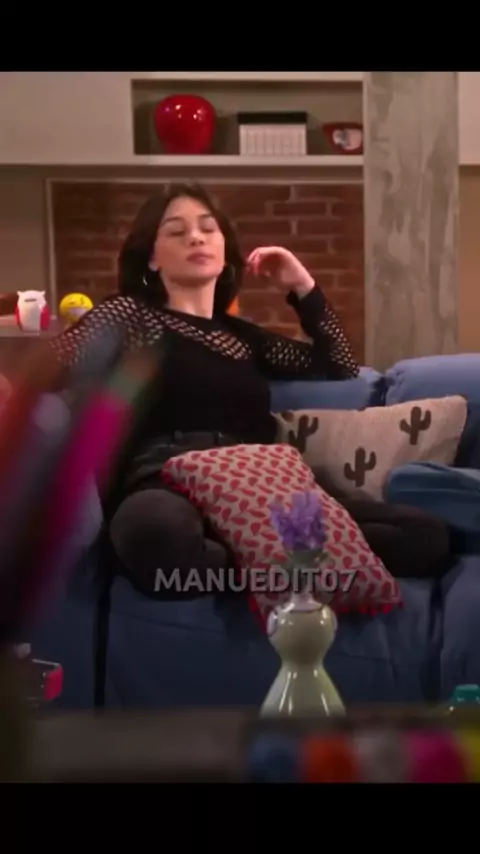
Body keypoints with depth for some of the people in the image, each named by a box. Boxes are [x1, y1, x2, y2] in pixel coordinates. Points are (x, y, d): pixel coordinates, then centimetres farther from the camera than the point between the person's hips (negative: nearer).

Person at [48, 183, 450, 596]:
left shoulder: (242, 335, 29)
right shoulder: (130, 314, 15)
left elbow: (342, 368, 32)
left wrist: (303, 287, 26)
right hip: (170, 495, -4)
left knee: (420, 530, -19)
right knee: (158, 525, -46)